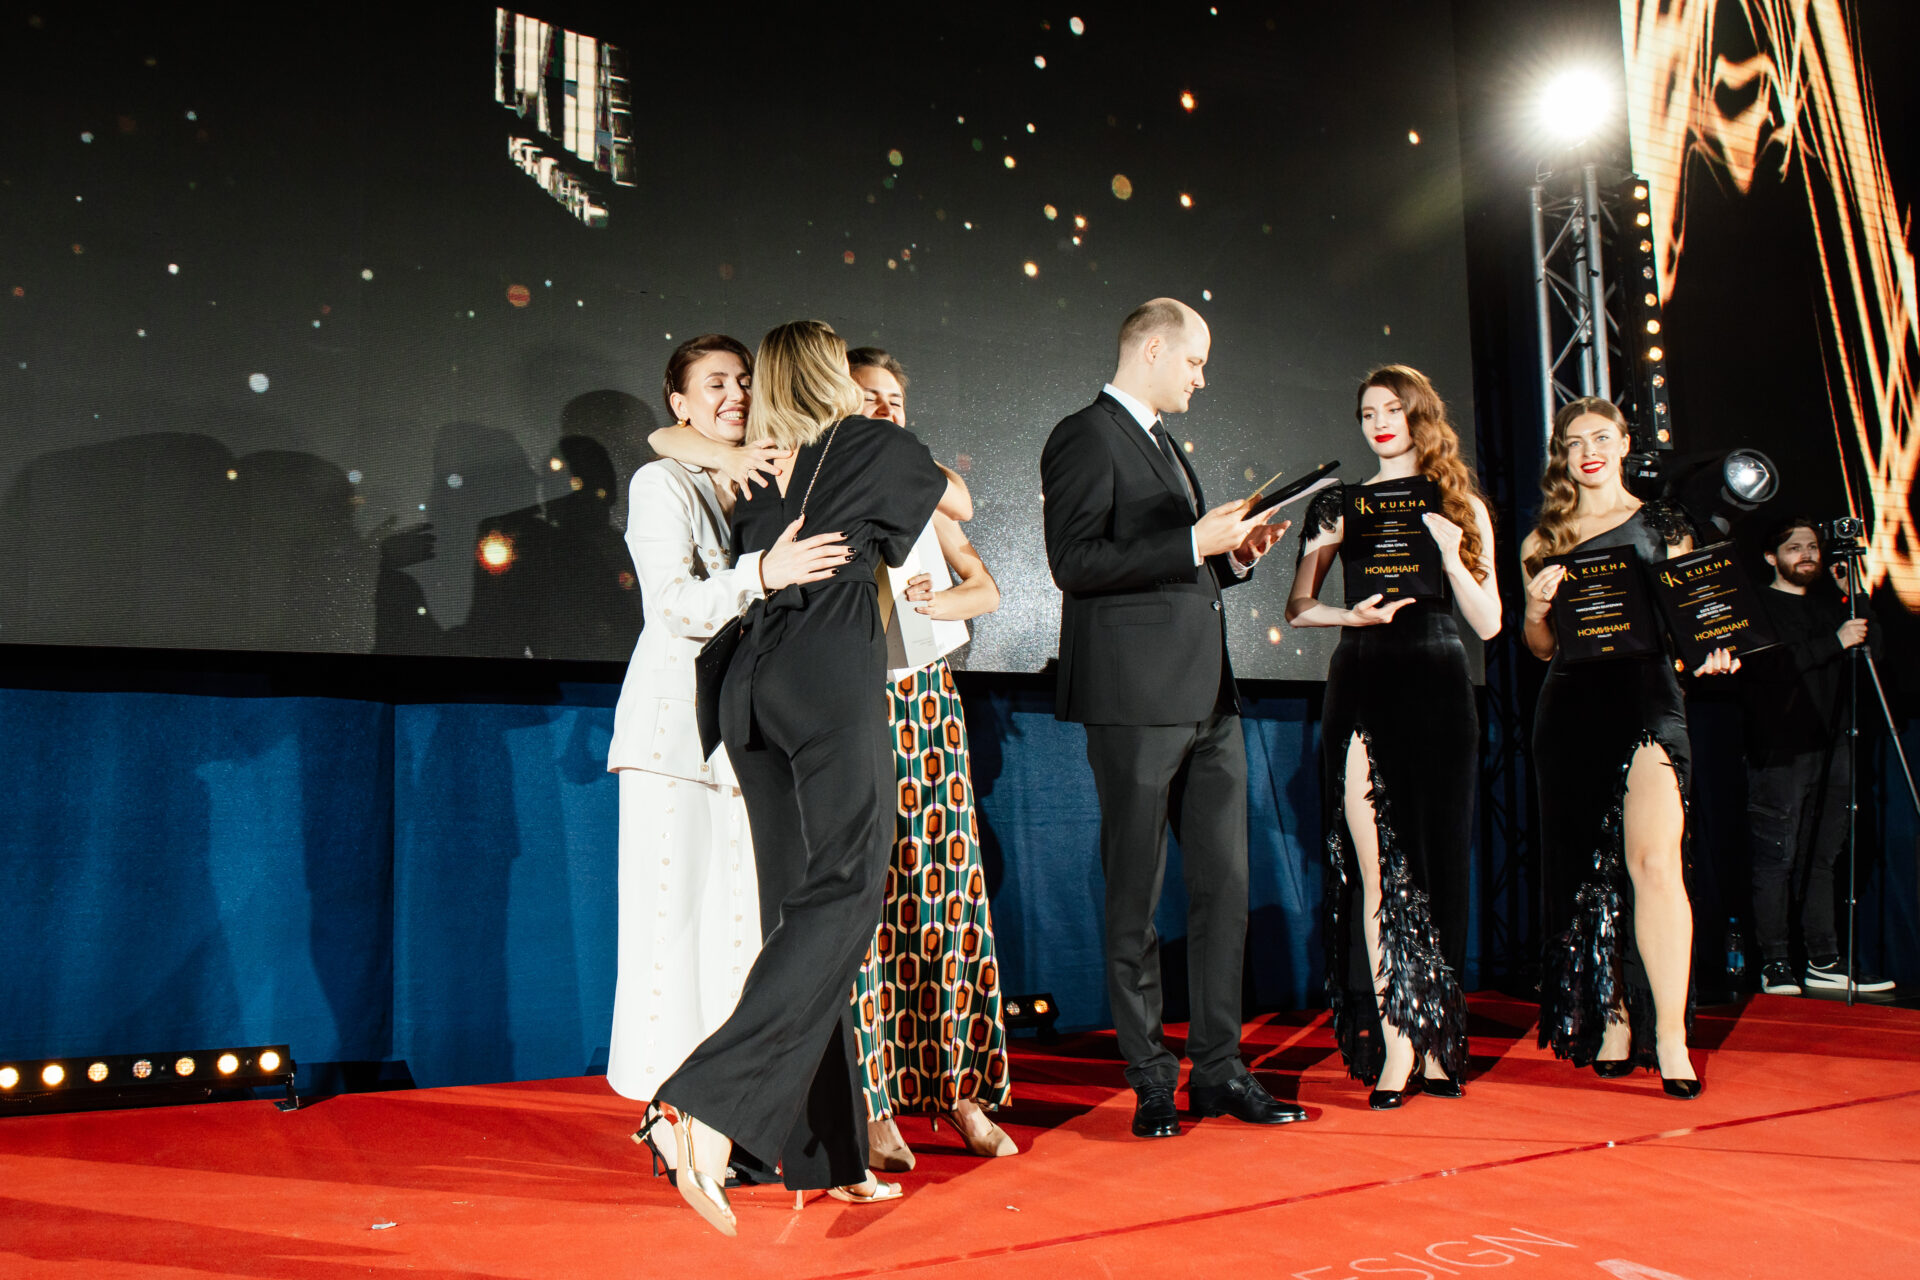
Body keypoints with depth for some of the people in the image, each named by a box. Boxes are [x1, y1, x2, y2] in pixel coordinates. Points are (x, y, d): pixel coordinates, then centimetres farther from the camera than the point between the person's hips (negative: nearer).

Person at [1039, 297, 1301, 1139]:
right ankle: (1151, 1078, 13)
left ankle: (1218, 1068, 17)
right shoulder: (1085, 438, -4)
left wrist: (1235, 554, 9)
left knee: (1224, 884, 8)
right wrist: (1196, 543, -17)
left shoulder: (1165, 446, 23)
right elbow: (1074, 561, -17)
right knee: (1136, 896, 1)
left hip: (1207, 698, 9)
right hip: (1136, 698, -8)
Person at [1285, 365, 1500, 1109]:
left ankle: (1437, 1042, 13)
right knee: (1378, 869, -6)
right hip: (1363, 690, -1)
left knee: (1437, 860, 4)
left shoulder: (1460, 507, 11)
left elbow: (1488, 623, 5)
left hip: (1438, 690, 1)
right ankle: (1396, 1042, -4)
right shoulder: (1339, 504, 12)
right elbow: (1298, 608, 9)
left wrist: (1448, 550, -8)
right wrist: (1353, 615, -10)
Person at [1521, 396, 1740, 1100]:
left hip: (1647, 697, -2)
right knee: (1589, 870, 3)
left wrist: (1708, 651, -10)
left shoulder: (1662, 522, 11)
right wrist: (1536, 609, -5)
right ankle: (1613, 1021, 12)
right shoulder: (1545, 539, 15)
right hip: (1572, 706, 3)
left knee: (1653, 859, -16)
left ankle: (1670, 1037, -12)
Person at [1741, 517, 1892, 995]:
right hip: (1778, 752, -6)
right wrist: (1834, 642, -19)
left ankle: (1824, 961, 13)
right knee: (1776, 859, -4)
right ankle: (1774, 964, 1)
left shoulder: (1829, 603, 19)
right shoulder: (1758, 606, -1)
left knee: (1821, 857, 8)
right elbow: (1769, 664, -16)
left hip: (1830, 748, 6)